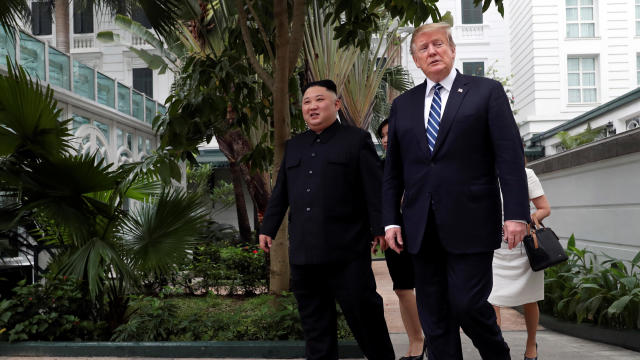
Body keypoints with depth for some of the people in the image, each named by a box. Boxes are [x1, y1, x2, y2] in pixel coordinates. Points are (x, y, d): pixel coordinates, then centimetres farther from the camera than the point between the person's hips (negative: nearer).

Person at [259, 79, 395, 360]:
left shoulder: (357, 140, 2)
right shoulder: (294, 146, 19)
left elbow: (375, 188, -5)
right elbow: (280, 193, 22)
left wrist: (380, 227, -12)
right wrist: (268, 228, 17)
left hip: (347, 250, -5)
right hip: (303, 250, 5)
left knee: (362, 310, 0)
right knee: (314, 320, 10)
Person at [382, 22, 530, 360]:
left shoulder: (487, 91, 4)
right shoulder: (403, 104, 14)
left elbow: (510, 156, -3)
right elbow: (392, 169, 14)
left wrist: (516, 213, -11)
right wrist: (391, 219, 5)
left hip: (470, 223, -4)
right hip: (422, 228, 4)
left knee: (467, 304, -6)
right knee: (434, 319, 7)